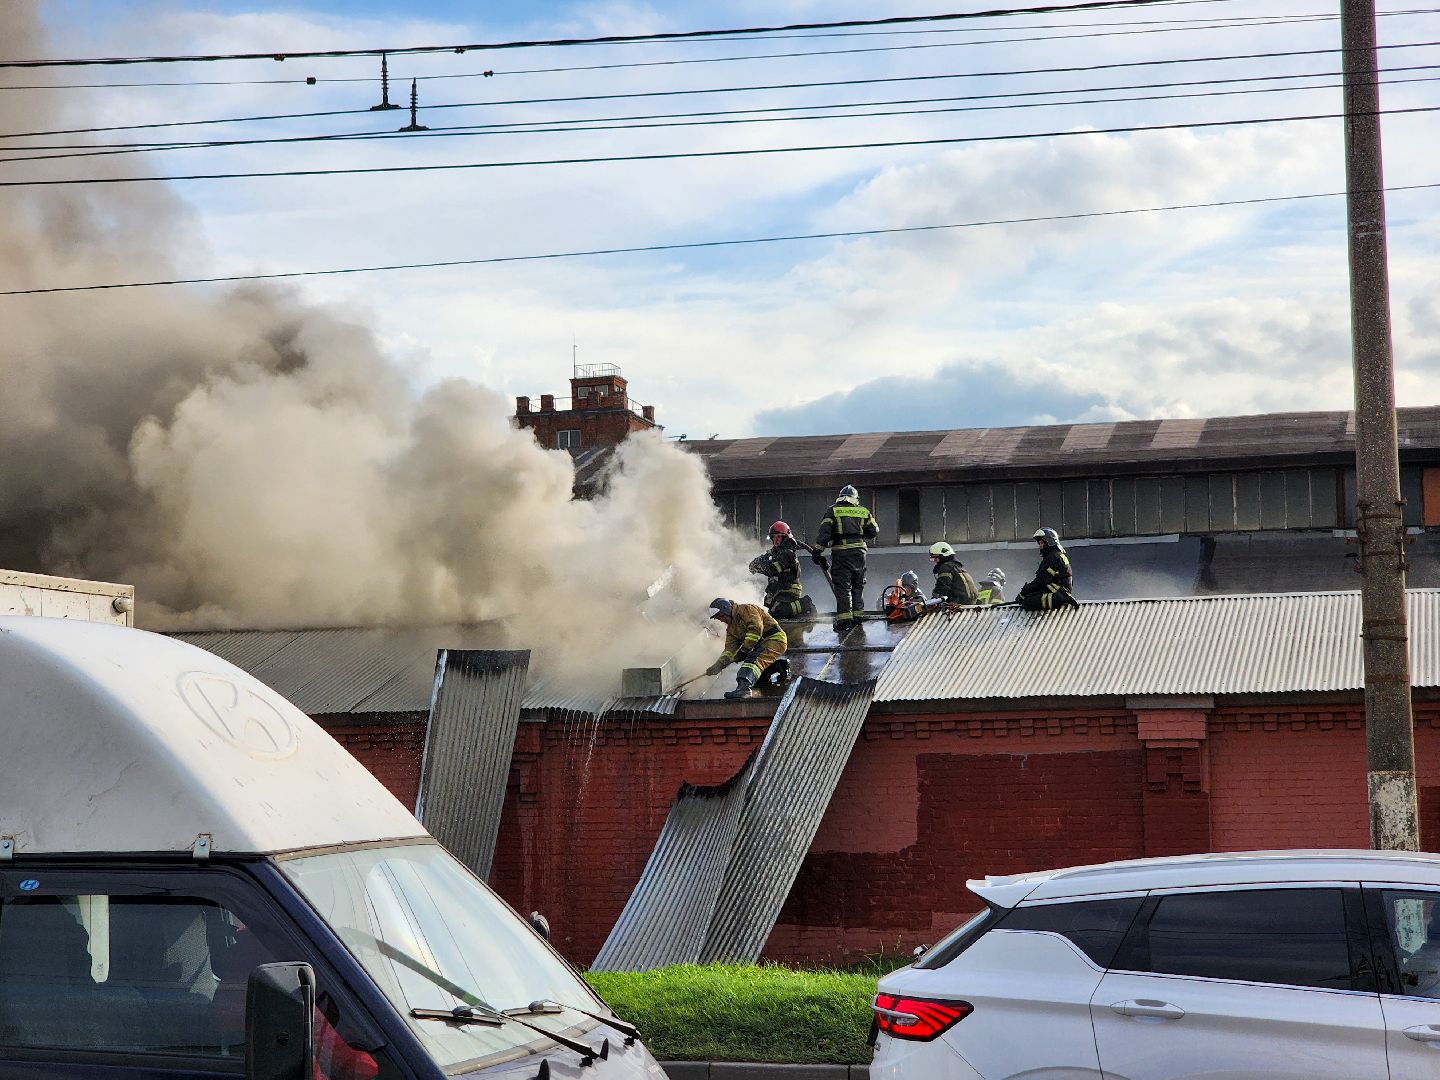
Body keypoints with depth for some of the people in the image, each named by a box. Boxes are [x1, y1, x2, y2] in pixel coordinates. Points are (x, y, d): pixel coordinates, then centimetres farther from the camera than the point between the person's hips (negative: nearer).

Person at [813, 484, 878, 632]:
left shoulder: (833, 511, 3)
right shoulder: (863, 512, 11)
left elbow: (823, 532, -5)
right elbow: (874, 531, 12)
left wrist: (818, 551, -3)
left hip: (840, 552, -3)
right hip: (859, 551, 3)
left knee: (842, 586, -4)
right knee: (857, 585, 15)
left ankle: (844, 619, -12)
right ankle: (857, 615, 16)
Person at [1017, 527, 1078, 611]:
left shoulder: (1052, 558, -13)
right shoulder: (1060, 555, 21)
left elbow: (1040, 581, -16)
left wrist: (1023, 593, -8)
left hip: (1057, 591, -10)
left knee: (1027, 602, -22)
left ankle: (1059, 599, -25)